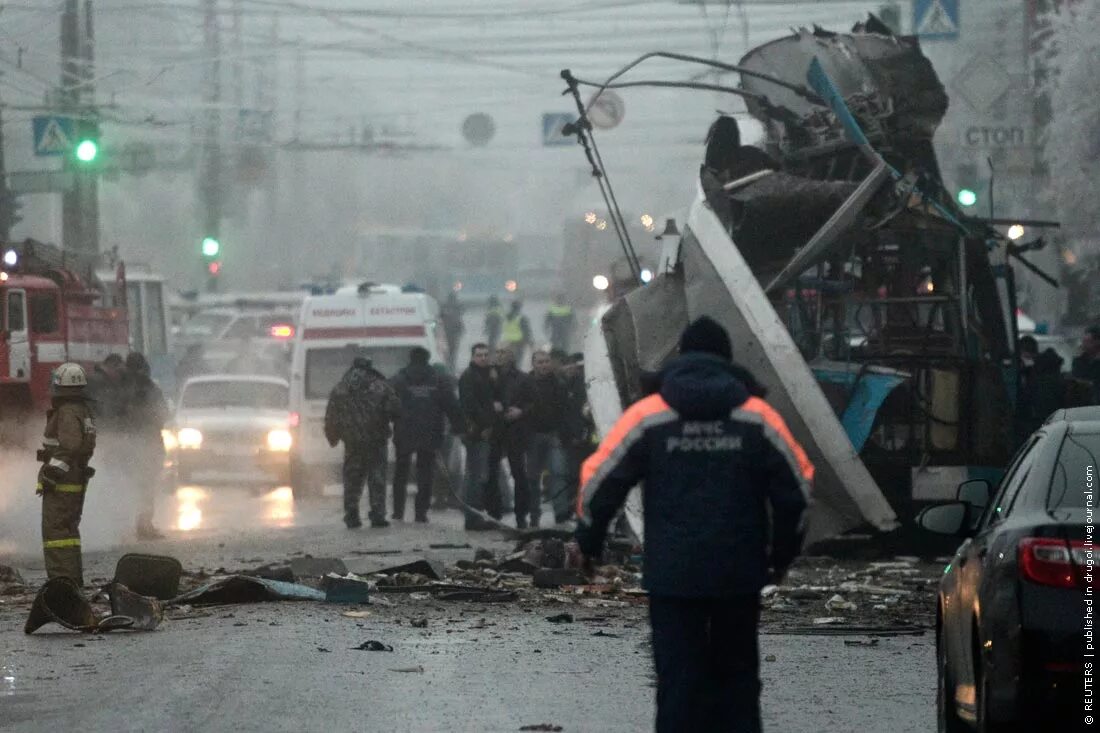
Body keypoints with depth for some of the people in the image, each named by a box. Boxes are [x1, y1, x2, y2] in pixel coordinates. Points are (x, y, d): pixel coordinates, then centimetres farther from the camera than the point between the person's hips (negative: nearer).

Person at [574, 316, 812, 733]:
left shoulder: (647, 416, -2)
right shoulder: (757, 418, 1)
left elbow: (599, 483, -1)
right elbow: (796, 488, 5)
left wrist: (589, 542, 14)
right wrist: (782, 554, 18)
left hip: (672, 574, -1)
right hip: (740, 574, 1)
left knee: (679, 680, 0)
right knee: (737, 675, 14)